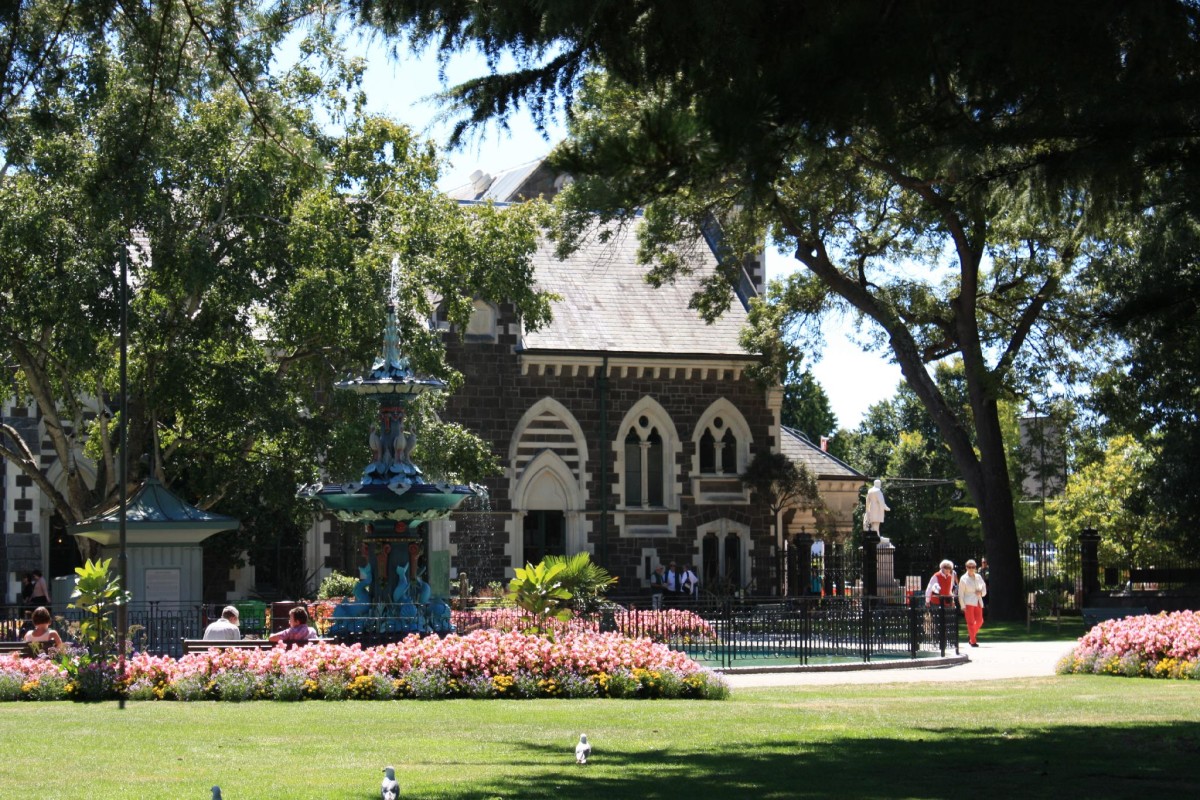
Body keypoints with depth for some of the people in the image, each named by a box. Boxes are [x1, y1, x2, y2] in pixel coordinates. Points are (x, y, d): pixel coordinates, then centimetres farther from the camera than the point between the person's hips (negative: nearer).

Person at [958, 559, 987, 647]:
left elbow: (984, 590, 19)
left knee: (979, 621, 0)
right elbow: (960, 594, -2)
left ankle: (970, 636, 22)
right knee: (971, 622, -6)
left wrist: (981, 592, -5)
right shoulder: (963, 579, -1)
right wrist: (963, 606, -8)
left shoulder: (978, 577, 12)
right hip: (968, 603, -5)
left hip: (978, 603, 5)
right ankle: (973, 641, -3)